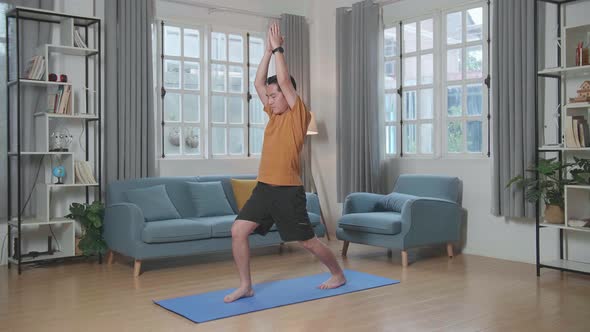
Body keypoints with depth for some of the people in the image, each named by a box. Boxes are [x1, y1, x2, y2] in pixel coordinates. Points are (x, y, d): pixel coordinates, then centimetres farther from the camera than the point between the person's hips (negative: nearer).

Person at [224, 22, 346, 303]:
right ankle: (245, 286, 8)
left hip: (288, 190, -7)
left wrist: (278, 49, -7)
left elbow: (285, 81, -15)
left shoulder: (299, 115, -6)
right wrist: (268, 50, 8)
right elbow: (258, 83, 12)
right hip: (264, 187, 7)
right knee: (238, 231, -4)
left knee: (307, 241, 6)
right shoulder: (274, 115, 13)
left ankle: (338, 274, 29)